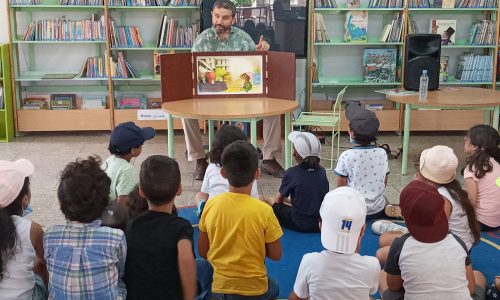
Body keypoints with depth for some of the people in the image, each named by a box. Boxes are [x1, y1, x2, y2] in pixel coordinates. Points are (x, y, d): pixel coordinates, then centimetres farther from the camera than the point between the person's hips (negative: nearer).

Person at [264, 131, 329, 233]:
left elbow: (278, 200, 1)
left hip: (300, 225, -6)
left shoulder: (292, 173, -12)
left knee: (270, 202, 9)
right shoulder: (322, 171, 1)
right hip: (321, 224, 6)